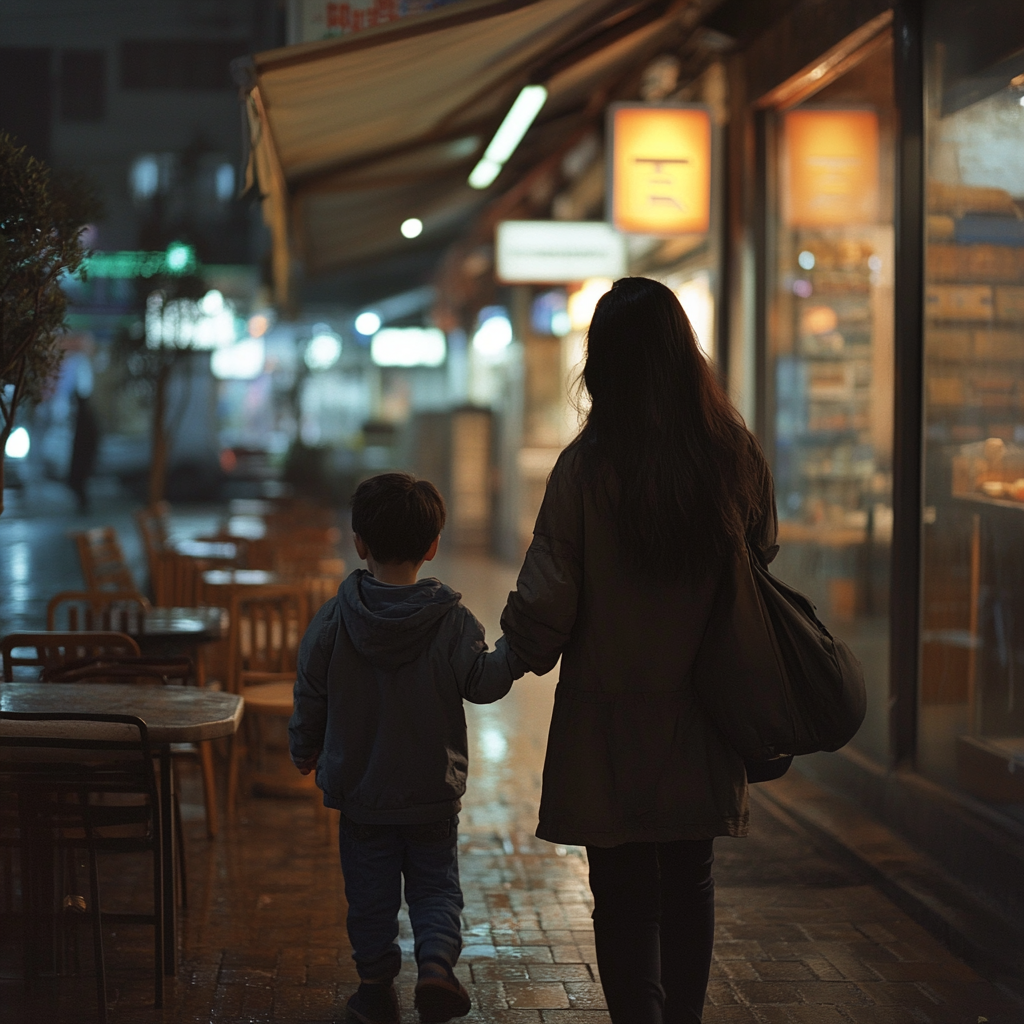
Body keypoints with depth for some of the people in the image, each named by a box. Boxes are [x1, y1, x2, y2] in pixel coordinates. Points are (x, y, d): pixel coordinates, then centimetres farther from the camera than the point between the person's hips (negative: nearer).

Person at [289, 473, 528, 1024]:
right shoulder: (453, 621, -13)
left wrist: (304, 750, 15)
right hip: (434, 793, -1)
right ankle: (437, 963, -9)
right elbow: (483, 682, -13)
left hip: (359, 791, 1)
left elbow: (310, 698, 0)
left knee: (370, 893, 13)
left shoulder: (332, 621, -8)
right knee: (436, 886, 12)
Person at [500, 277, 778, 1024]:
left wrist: (522, 651, 8)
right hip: (703, 724, 4)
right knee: (690, 886, 19)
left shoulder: (586, 467, -17)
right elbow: (762, 574, 6)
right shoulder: (739, 457, -7)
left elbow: (545, 606, -12)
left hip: (610, 725, -3)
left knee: (624, 896, 8)